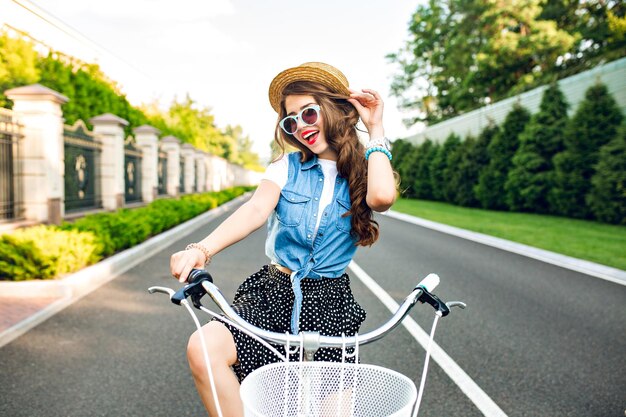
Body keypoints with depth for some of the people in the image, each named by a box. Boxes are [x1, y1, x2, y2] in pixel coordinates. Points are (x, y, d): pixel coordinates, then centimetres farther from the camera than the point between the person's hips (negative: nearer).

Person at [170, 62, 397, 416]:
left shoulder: (362, 174, 2)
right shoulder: (287, 167, 4)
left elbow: (382, 197, -23)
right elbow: (256, 210, -14)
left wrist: (376, 130, -9)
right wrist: (202, 250, -32)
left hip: (329, 304, 0)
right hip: (274, 294, 1)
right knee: (203, 348, -24)